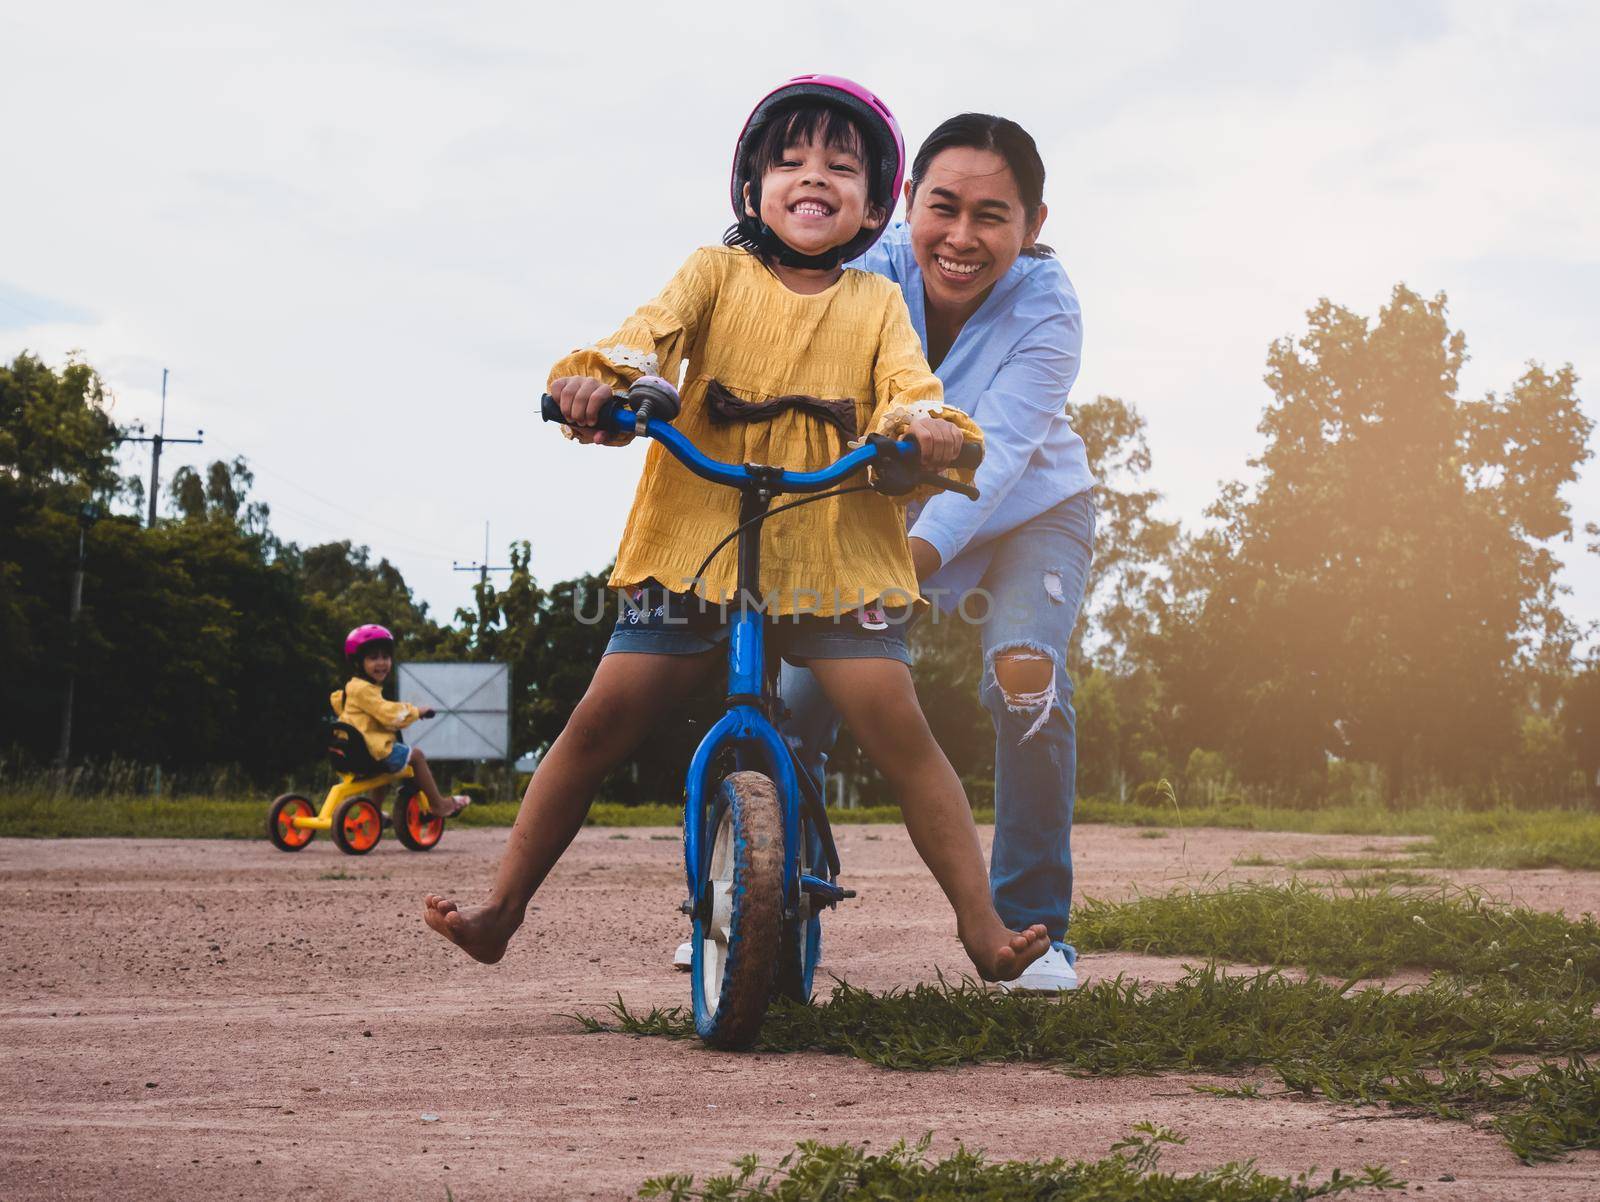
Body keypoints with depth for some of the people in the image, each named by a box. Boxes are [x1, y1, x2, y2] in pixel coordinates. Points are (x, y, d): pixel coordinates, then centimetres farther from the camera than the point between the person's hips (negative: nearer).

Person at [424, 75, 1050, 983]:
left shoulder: (876, 302, 12)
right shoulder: (720, 273, 8)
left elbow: (905, 380, -3)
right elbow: (657, 326, -10)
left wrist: (928, 425, -27)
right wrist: (601, 375, -32)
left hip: (833, 558, 0)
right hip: (697, 543, 0)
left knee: (899, 727, -13)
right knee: (604, 719, -5)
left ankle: (982, 925, -7)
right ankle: (502, 911, 7)